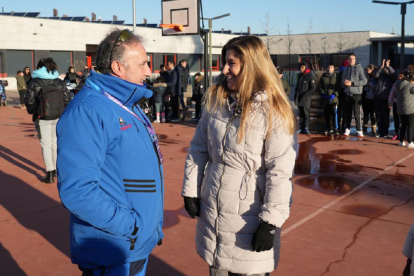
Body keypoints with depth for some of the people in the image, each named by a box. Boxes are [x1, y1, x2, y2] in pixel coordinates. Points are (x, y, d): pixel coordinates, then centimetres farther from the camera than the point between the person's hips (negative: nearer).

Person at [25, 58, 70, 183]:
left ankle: (49, 174, -2)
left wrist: (32, 111, 8)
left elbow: (29, 100, -10)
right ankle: (55, 169, 30)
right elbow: (66, 99, -2)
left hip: (42, 118, -3)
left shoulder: (35, 82, -9)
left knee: (45, 144, 3)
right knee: (55, 143, 18)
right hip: (58, 117, 4)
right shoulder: (60, 82, 0)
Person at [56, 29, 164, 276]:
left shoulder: (127, 105, 8)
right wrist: (129, 226, -22)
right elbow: (77, 190, -29)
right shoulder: (88, 111, -22)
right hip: (112, 254, -8)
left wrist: (150, 226, 14)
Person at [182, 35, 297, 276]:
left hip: (250, 217, -5)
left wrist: (270, 221, -18)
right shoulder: (215, 100, 2)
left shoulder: (274, 111, -15)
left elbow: (281, 171, -17)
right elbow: (199, 147, 7)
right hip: (213, 210, 5)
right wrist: (191, 190, 6)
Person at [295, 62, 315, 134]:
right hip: (299, 98, 7)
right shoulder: (300, 76, 15)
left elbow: (313, 88, -10)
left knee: (306, 113, -7)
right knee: (301, 114, 8)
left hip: (306, 99, -7)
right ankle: (301, 128, 12)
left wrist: (304, 94, -14)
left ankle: (306, 128, -5)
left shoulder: (310, 76, -6)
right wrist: (296, 94, 13)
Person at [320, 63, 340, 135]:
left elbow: (338, 87, 1)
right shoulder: (323, 76, 10)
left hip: (333, 99, -3)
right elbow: (320, 86, 12)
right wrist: (323, 93, -2)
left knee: (334, 113, -11)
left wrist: (334, 94, -11)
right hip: (325, 99, 3)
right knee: (326, 114, 7)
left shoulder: (336, 77, 3)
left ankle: (335, 128, -7)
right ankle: (329, 128, 17)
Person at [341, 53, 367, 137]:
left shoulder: (359, 68, -1)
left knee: (357, 113, -6)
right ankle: (347, 129, 16)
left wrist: (352, 83, -15)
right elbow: (342, 83, 16)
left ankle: (359, 130, 0)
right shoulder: (346, 69, 15)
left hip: (357, 93, -4)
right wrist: (345, 83, -8)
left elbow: (364, 81, -9)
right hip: (347, 93, 5)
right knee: (348, 112, 8)